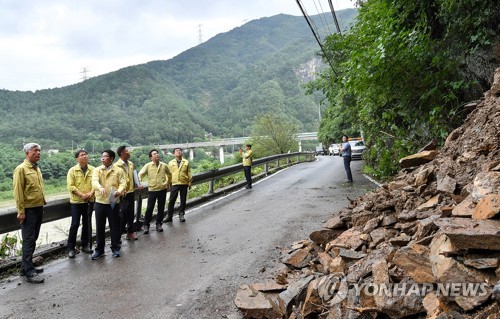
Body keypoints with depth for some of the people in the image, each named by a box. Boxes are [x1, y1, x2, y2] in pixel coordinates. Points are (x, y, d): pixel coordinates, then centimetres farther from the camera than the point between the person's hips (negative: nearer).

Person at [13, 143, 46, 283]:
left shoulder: (36, 168, 14)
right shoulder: (21, 169, -11)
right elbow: (18, 191, -16)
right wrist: (21, 211, -19)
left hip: (38, 209, 8)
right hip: (29, 210, -8)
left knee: (33, 239, 13)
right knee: (28, 240, -5)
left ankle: (26, 266, 24)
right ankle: (29, 272, -1)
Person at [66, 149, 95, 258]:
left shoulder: (93, 170, 2)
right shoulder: (72, 170, -4)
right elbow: (70, 186, -10)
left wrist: (91, 192, -17)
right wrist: (82, 195, -18)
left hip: (89, 201, 3)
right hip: (76, 201, -3)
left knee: (86, 224, 12)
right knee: (75, 224, -1)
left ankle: (85, 245, 25)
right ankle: (70, 248, 9)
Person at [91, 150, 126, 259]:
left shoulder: (118, 171, 2)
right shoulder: (97, 170, 3)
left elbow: (123, 183, -4)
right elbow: (94, 181, -15)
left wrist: (119, 191, -26)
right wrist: (100, 188, -37)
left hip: (113, 203, -1)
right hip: (100, 202, 1)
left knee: (114, 226, 7)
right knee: (99, 227, 9)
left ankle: (115, 248, 21)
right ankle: (99, 249, 21)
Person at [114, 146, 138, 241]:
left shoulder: (131, 164, 10)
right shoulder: (117, 166, -11)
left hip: (131, 191, 6)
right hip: (123, 193, -6)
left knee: (131, 213, 11)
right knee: (123, 212, -4)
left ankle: (130, 231, 22)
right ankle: (120, 232, 9)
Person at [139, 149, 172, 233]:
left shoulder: (164, 165, 5)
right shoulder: (148, 166, -2)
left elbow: (169, 174, 22)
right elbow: (140, 174, -7)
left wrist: (168, 182, 23)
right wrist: (139, 183, -21)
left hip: (162, 189, 2)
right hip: (152, 189, -2)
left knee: (161, 208, 8)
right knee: (149, 208, -1)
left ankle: (159, 224, 23)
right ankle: (146, 225, 12)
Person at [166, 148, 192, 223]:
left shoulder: (186, 162, 7)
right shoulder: (170, 163, 8)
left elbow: (189, 173, 8)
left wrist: (189, 183, 4)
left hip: (184, 184, 1)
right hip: (174, 184, 0)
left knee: (183, 200, 7)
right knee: (171, 200, -1)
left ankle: (181, 215, 19)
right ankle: (169, 216, 7)